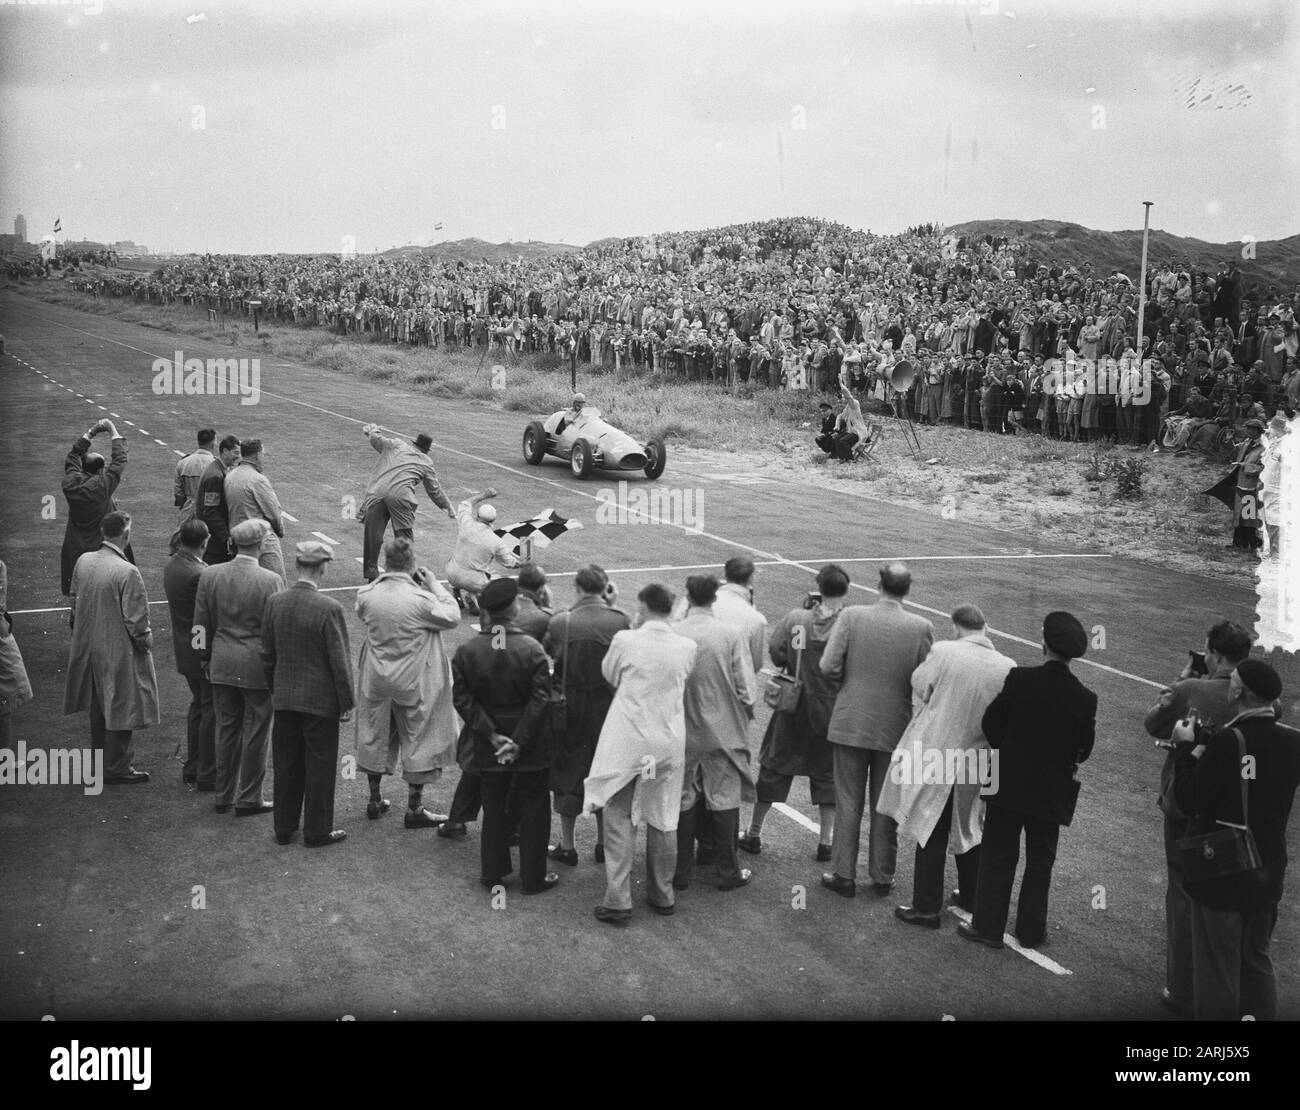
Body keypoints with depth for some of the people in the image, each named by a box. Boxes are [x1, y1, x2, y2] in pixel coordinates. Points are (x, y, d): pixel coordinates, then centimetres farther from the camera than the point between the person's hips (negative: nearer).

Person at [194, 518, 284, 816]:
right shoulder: (271, 581, -15)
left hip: (222, 665, 4)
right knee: (255, 733, 7)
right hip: (258, 667, -4)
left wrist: (207, 658, 18)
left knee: (226, 730, 16)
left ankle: (224, 795, 25)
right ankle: (248, 799, 15)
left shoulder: (210, 575, -1)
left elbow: (202, 624, 6)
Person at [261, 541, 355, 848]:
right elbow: (340, 661, -14)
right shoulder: (329, 609, -19)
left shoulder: (274, 602, -2)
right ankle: (317, 831, 17)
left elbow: (267, 654, 7)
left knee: (286, 765, 15)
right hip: (320, 700, -5)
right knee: (319, 766, 7)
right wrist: (347, 703, -4)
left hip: (284, 698, 5)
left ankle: (284, 828, 26)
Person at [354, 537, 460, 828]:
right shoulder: (420, 599, -23)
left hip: (376, 681, 4)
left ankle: (374, 800, 31)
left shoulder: (366, 595, -10)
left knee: (376, 736, 20)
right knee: (419, 739, 9)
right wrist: (434, 584, -3)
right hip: (414, 683, -4)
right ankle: (414, 809, 14)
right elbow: (452, 616, -10)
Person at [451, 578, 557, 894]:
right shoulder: (532, 649, -15)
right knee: (533, 809, 10)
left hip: (489, 748, 3)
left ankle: (492, 873, 26)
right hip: (532, 747, -2)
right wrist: (519, 741, -14)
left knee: (494, 808, 16)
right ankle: (533, 877, 18)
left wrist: (492, 735, -8)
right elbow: (540, 699, -18)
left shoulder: (465, 652, -7)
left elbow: (462, 699, -8)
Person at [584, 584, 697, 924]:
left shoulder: (625, 641, -12)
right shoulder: (686, 647, -6)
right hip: (669, 744, 3)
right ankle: (662, 895, 26)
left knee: (619, 820, 6)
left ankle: (617, 902, 5)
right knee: (663, 821, 15)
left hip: (626, 743, -3)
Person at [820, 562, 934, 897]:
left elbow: (828, 666, -14)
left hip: (851, 724, -1)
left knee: (848, 803, 10)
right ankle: (882, 876, 24)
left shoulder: (851, 616, -11)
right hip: (896, 728, 1)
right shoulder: (921, 627, -10)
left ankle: (843, 875, 16)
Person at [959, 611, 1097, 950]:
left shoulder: (1020, 680, -16)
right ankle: (1031, 930, 23)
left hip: (1009, 784, -1)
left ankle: (988, 925, 13)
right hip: (1052, 792, 1)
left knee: (998, 857, 9)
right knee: (1040, 861, 15)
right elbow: (1083, 750, -2)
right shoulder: (1085, 698, -11)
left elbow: (990, 724, -8)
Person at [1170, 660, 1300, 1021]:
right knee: (1257, 961, 20)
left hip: (1221, 873, -5)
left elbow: (1188, 801, -18)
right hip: (1268, 873, 6)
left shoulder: (1226, 741, -23)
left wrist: (1186, 746, -7)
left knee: (1217, 968, 6)